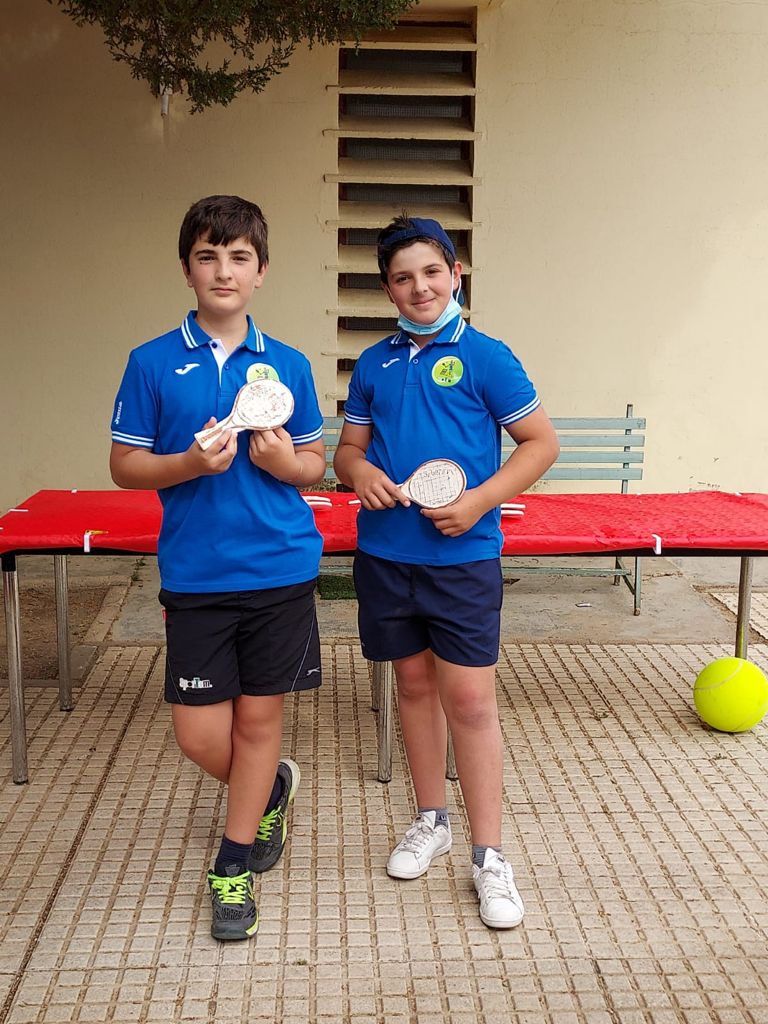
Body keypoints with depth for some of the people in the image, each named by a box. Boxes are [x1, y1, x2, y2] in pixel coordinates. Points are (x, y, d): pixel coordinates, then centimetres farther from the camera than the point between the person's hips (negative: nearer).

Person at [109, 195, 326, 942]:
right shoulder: (153, 363, -1)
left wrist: (285, 460, -13)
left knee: (259, 718, 8)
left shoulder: (287, 366, 3)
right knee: (199, 735, 3)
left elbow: (316, 465, 9)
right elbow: (123, 465, 1)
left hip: (280, 571, 1)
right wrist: (191, 463, -17)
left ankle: (233, 866, 29)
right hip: (194, 577, 0)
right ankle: (271, 789, 38)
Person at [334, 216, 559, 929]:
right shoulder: (374, 364, 9)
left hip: (462, 556, -4)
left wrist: (478, 502, -15)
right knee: (414, 684, 15)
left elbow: (542, 442, -4)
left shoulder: (484, 357, -4)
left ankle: (488, 856, 10)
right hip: (385, 554, 4)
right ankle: (431, 821, 32)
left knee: (470, 700, -3)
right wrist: (358, 470, -7)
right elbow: (348, 446, 17)